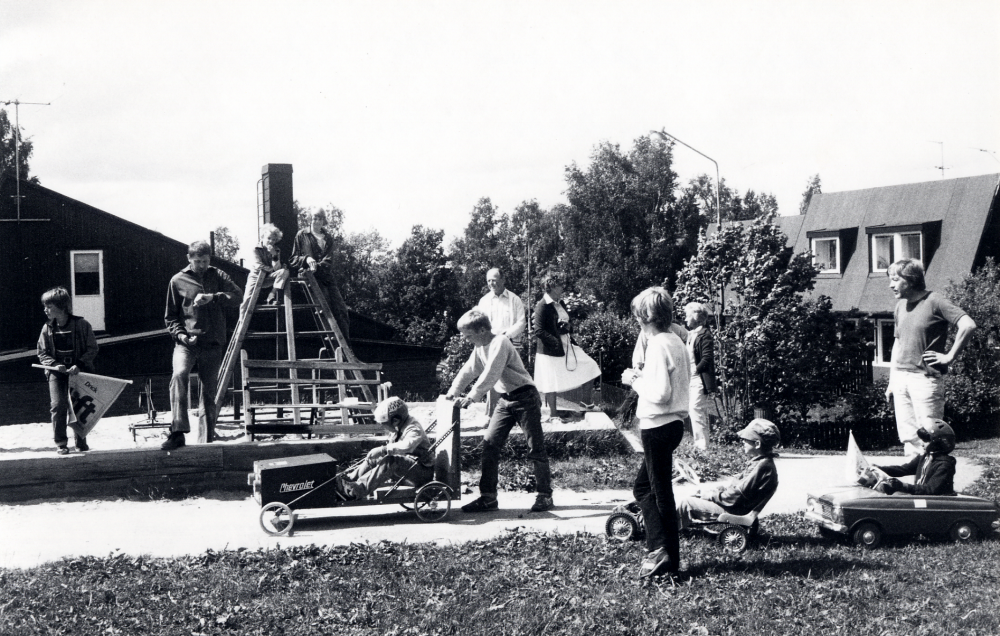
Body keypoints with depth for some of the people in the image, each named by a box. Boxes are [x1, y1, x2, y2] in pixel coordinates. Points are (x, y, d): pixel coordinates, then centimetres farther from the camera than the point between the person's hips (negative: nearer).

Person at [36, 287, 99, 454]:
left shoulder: (81, 325, -7)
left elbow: (92, 349, -4)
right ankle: (60, 443, -2)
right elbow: (42, 353, 6)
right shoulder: (48, 328, 1)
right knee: (58, 405, -12)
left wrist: (79, 365, -16)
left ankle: (81, 441, 19)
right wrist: (55, 364, -12)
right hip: (57, 372, 1)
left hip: (79, 371, -1)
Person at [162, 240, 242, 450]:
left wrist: (212, 297, -17)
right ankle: (178, 432, -32)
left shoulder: (218, 277, 12)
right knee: (179, 374, -28)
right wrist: (180, 334, -6)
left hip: (212, 344, 2)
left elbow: (237, 296, -4)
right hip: (186, 342, -2)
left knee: (209, 390, 5)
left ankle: (207, 439, 16)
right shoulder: (178, 281, 9)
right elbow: (170, 316, 12)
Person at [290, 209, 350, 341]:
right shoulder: (302, 235, 12)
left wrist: (318, 266, -15)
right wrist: (306, 259, -9)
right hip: (312, 277, -3)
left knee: (341, 309, -8)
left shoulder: (328, 237, 18)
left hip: (328, 276, 3)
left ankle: (345, 342, -4)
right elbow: (294, 259, 12)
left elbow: (330, 259, 4)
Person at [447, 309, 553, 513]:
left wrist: (471, 397, -32)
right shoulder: (480, 349, 8)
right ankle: (488, 497, 2)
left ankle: (545, 495, 7)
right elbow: (468, 371, 13)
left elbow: (490, 375, -28)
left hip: (525, 397, -9)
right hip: (505, 400, 9)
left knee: (535, 448, -2)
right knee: (490, 443, 0)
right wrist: (452, 393, 1)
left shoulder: (499, 343, -20)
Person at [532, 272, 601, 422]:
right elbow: (538, 331, -22)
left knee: (589, 368, 7)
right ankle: (553, 414, 16)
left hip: (566, 346, 9)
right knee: (551, 383, 1)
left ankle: (586, 403, 20)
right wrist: (556, 342, -22)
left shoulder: (560, 303, 9)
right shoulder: (542, 306, -17)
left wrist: (567, 327, -3)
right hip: (550, 350, -9)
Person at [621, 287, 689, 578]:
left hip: (658, 426, -10)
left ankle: (663, 552, 4)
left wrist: (636, 380, -10)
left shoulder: (658, 345, -19)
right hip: (673, 423, 10)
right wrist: (644, 377, 11)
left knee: (660, 491, -1)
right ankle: (660, 549, 16)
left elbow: (660, 393, -25)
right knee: (643, 486, 17)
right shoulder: (676, 341, 10)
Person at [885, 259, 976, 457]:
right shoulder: (900, 305, 14)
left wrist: (949, 356, -14)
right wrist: (891, 382, 19)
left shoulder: (935, 301, -9)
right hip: (901, 378, 7)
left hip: (925, 378, -7)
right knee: (907, 438, 8)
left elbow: (968, 325, -18)